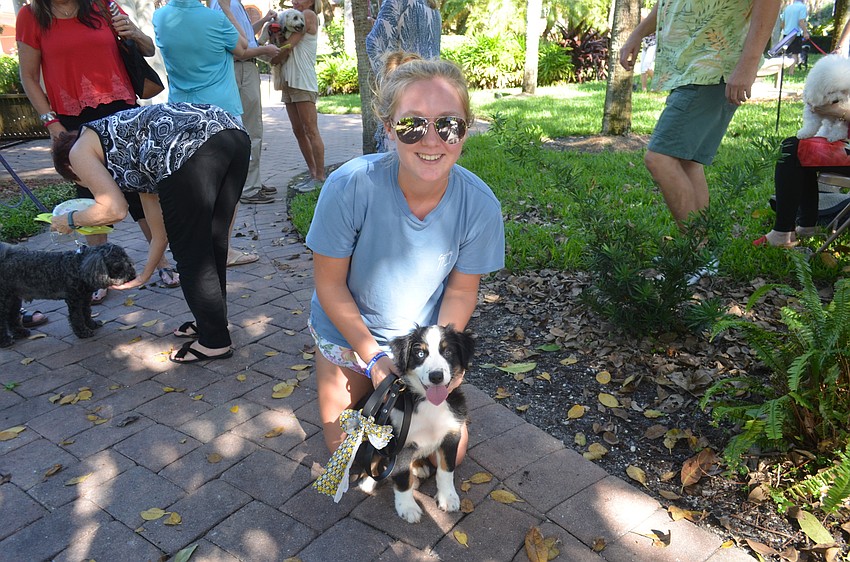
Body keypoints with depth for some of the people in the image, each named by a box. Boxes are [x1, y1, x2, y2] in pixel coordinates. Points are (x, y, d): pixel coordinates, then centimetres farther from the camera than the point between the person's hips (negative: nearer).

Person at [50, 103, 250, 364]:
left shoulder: (80, 151, 22)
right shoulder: (135, 164, 37)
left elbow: (114, 209, 6)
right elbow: (161, 232, 40)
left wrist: (70, 220, 26)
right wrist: (143, 276, 53)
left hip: (192, 147, -8)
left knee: (189, 251, 6)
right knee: (212, 242, 21)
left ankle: (215, 341, 17)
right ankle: (213, 321, 37)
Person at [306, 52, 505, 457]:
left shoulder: (480, 204, -25)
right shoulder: (350, 187, -31)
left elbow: (460, 291, -10)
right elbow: (329, 283, -18)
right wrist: (373, 356, -18)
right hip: (348, 333, -1)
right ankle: (368, 386, 38)